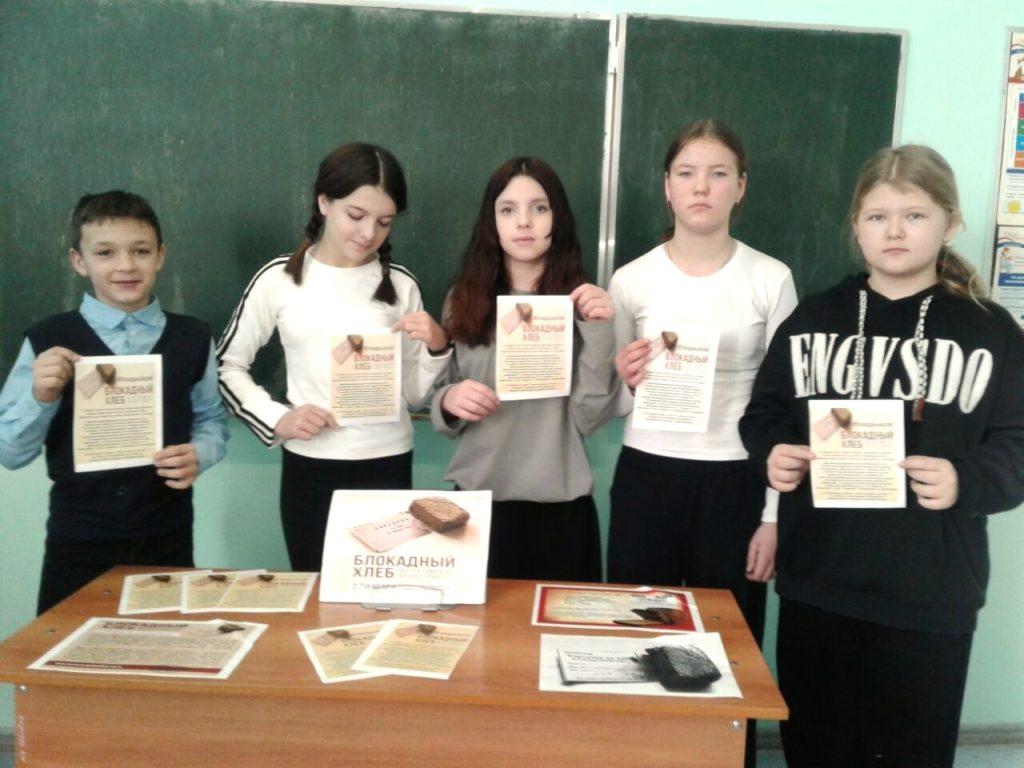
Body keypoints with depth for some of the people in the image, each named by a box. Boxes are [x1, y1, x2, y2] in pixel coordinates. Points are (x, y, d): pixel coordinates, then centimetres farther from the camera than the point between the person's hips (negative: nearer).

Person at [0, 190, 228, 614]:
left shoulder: (192, 338, 3)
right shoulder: (47, 340, -1)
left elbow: (212, 419, 9)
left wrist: (198, 455, -11)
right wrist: (41, 397, -17)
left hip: (167, 539, 1)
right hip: (77, 541, -1)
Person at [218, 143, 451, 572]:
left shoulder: (400, 285, 0)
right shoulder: (279, 279, -3)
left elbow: (415, 394, 5)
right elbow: (228, 366, 6)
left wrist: (436, 346, -12)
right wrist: (276, 419, -8)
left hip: (388, 465, 1)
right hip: (308, 467, 0)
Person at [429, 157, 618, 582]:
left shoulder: (582, 302, -2)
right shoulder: (464, 300, 4)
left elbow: (590, 417, -9)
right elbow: (441, 408, 10)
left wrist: (598, 332, -18)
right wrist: (449, 399, -11)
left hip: (559, 507, -1)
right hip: (478, 502, 2)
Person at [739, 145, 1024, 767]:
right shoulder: (814, 319, 8)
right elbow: (763, 415, 11)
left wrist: (965, 481, -22)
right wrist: (772, 454, -10)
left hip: (931, 596, -2)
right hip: (815, 584, 2)